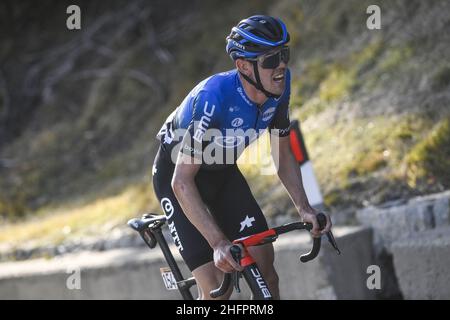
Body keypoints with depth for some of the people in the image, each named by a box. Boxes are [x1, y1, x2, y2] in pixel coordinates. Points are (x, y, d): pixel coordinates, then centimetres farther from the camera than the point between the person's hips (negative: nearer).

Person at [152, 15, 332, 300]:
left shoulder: (280, 84, -19)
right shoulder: (215, 97, -37)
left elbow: (283, 155, -2)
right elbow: (182, 182, -37)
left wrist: (304, 209, -15)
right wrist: (219, 243, -44)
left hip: (222, 171, 6)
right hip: (178, 174, -6)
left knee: (265, 266, -4)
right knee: (217, 288, -15)